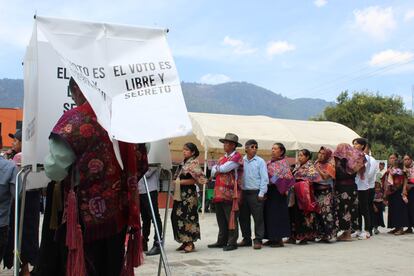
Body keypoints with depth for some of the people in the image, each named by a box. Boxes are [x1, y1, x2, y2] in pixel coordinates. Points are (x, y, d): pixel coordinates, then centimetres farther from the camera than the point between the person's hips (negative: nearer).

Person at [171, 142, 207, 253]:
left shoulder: (193, 163, -7)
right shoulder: (183, 163, 16)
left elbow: (195, 179, -17)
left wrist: (180, 182, -15)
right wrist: (175, 181, 5)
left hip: (189, 194, -8)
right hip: (180, 194, 8)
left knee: (188, 217, -7)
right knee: (177, 216, 6)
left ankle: (190, 243, 0)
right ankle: (185, 241, 16)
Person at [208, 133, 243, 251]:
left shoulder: (237, 157, -5)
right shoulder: (222, 158, 20)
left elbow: (224, 168, -16)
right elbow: (213, 172, 11)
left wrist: (217, 168, 4)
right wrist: (220, 169, -7)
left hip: (230, 193, -8)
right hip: (219, 192, 8)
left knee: (231, 218, -3)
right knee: (221, 218, 12)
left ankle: (232, 243, 3)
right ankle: (221, 241, 20)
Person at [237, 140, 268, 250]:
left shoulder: (260, 161, -1)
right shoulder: (241, 161, 7)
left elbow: (264, 178, -3)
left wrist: (261, 193, -9)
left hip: (256, 193, -4)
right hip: (244, 192, 4)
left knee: (258, 217, -2)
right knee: (243, 217, 10)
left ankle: (258, 240, 6)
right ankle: (246, 239, 22)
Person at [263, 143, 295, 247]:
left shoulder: (284, 162, -5)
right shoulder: (269, 162, 15)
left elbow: (287, 177, -11)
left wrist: (285, 190, -17)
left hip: (278, 191, -7)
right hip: (268, 191, 7)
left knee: (278, 214, -5)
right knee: (268, 214, 8)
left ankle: (279, 239, 1)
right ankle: (272, 238, 17)